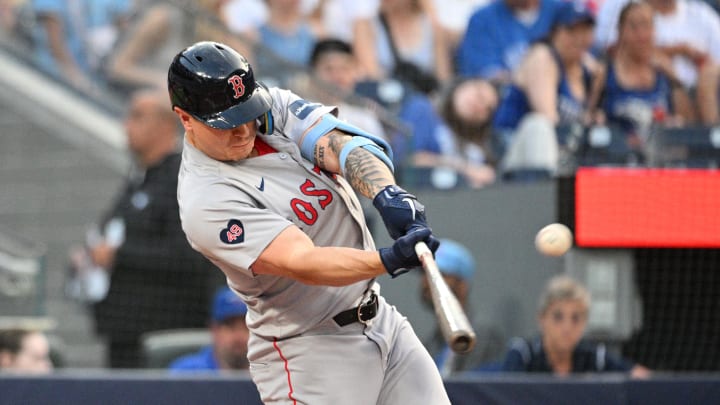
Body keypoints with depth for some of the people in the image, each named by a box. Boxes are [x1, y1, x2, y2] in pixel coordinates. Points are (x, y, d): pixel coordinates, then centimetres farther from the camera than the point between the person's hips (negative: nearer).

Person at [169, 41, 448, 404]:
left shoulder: (272, 106, -1)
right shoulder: (205, 200, -23)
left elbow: (338, 143, -15)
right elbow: (302, 263, -32)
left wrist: (388, 195, -36)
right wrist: (389, 261, -47)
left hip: (379, 317, 8)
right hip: (308, 352, -7)